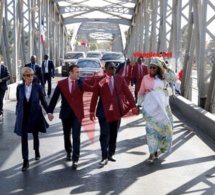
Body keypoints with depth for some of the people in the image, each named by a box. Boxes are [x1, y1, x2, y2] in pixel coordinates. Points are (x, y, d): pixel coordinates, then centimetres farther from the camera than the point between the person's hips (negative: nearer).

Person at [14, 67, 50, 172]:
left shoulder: (38, 87, -8)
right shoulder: (19, 87, -3)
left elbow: (43, 101, -1)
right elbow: (18, 102, 5)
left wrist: (49, 112, -3)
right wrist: (17, 114, 6)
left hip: (35, 115, 0)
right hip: (23, 117, 0)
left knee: (35, 135, 16)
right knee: (24, 138, -3)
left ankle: (37, 151, 44)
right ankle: (25, 161, 3)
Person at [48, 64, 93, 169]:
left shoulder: (81, 83, -1)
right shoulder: (61, 84, -1)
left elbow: (93, 88, -16)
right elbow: (54, 98, 1)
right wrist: (50, 111, -3)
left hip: (77, 114, -1)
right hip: (66, 113, 2)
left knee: (76, 137, -6)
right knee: (66, 135, 17)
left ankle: (75, 159, -3)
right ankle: (68, 152, 40)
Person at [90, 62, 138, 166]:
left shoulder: (120, 79, 5)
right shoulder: (99, 80, -1)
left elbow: (127, 93, 2)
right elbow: (94, 96, 0)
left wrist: (133, 106, -5)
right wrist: (92, 111, -1)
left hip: (117, 111, 3)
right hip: (104, 112, -3)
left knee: (114, 134, 10)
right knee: (104, 135, -4)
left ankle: (111, 154, 23)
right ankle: (104, 157, 0)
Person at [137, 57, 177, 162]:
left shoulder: (163, 77, 4)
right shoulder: (145, 78, 2)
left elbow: (174, 78, -7)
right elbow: (141, 92, 8)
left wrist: (166, 68, -8)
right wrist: (139, 104, 5)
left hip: (162, 105, 1)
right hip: (150, 106, -1)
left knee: (164, 125, 6)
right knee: (151, 128, -3)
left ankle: (162, 145, 34)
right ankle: (153, 152, 1)